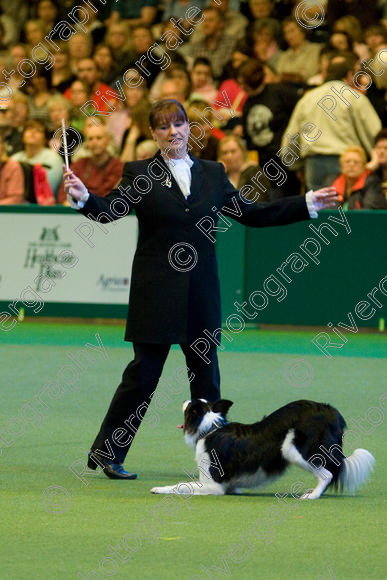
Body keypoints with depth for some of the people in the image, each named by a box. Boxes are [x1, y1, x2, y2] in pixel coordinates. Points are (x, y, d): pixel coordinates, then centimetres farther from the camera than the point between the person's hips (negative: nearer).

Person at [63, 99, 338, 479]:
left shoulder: (212, 174, 12)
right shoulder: (139, 174, 1)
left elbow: (251, 214, 17)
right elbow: (109, 211, -13)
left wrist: (308, 204, 14)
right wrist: (83, 197, -34)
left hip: (201, 293, 4)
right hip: (157, 293, -4)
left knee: (205, 373, 9)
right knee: (144, 372, -5)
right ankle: (106, 452, 5)